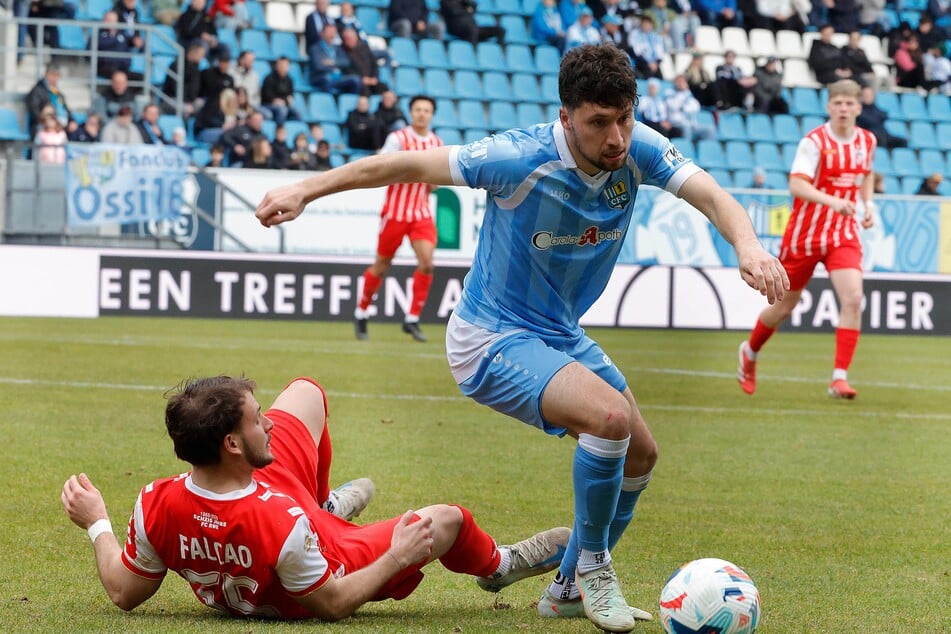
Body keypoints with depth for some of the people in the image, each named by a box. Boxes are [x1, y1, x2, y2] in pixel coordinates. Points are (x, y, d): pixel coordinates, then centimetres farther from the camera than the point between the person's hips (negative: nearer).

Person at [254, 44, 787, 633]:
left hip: (561, 334, 8)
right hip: (494, 339, -7)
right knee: (610, 415, -29)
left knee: (639, 456, 14)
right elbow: (406, 165, -21)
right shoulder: (521, 159, -28)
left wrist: (748, 245, -46)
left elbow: (711, 195, -23)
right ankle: (592, 565, -7)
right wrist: (305, 190, -19)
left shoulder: (638, 148, -14)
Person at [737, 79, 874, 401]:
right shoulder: (814, 142, -15)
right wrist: (831, 201, -43)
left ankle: (840, 377, -15)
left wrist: (868, 203, 8)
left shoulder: (867, 141, 3)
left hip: (844, 234, 3)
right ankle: (750, 351, 40)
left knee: (852, 298, -19)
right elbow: (796, 184, -28)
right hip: (804, 234, -3)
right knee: (784, 305, 10)